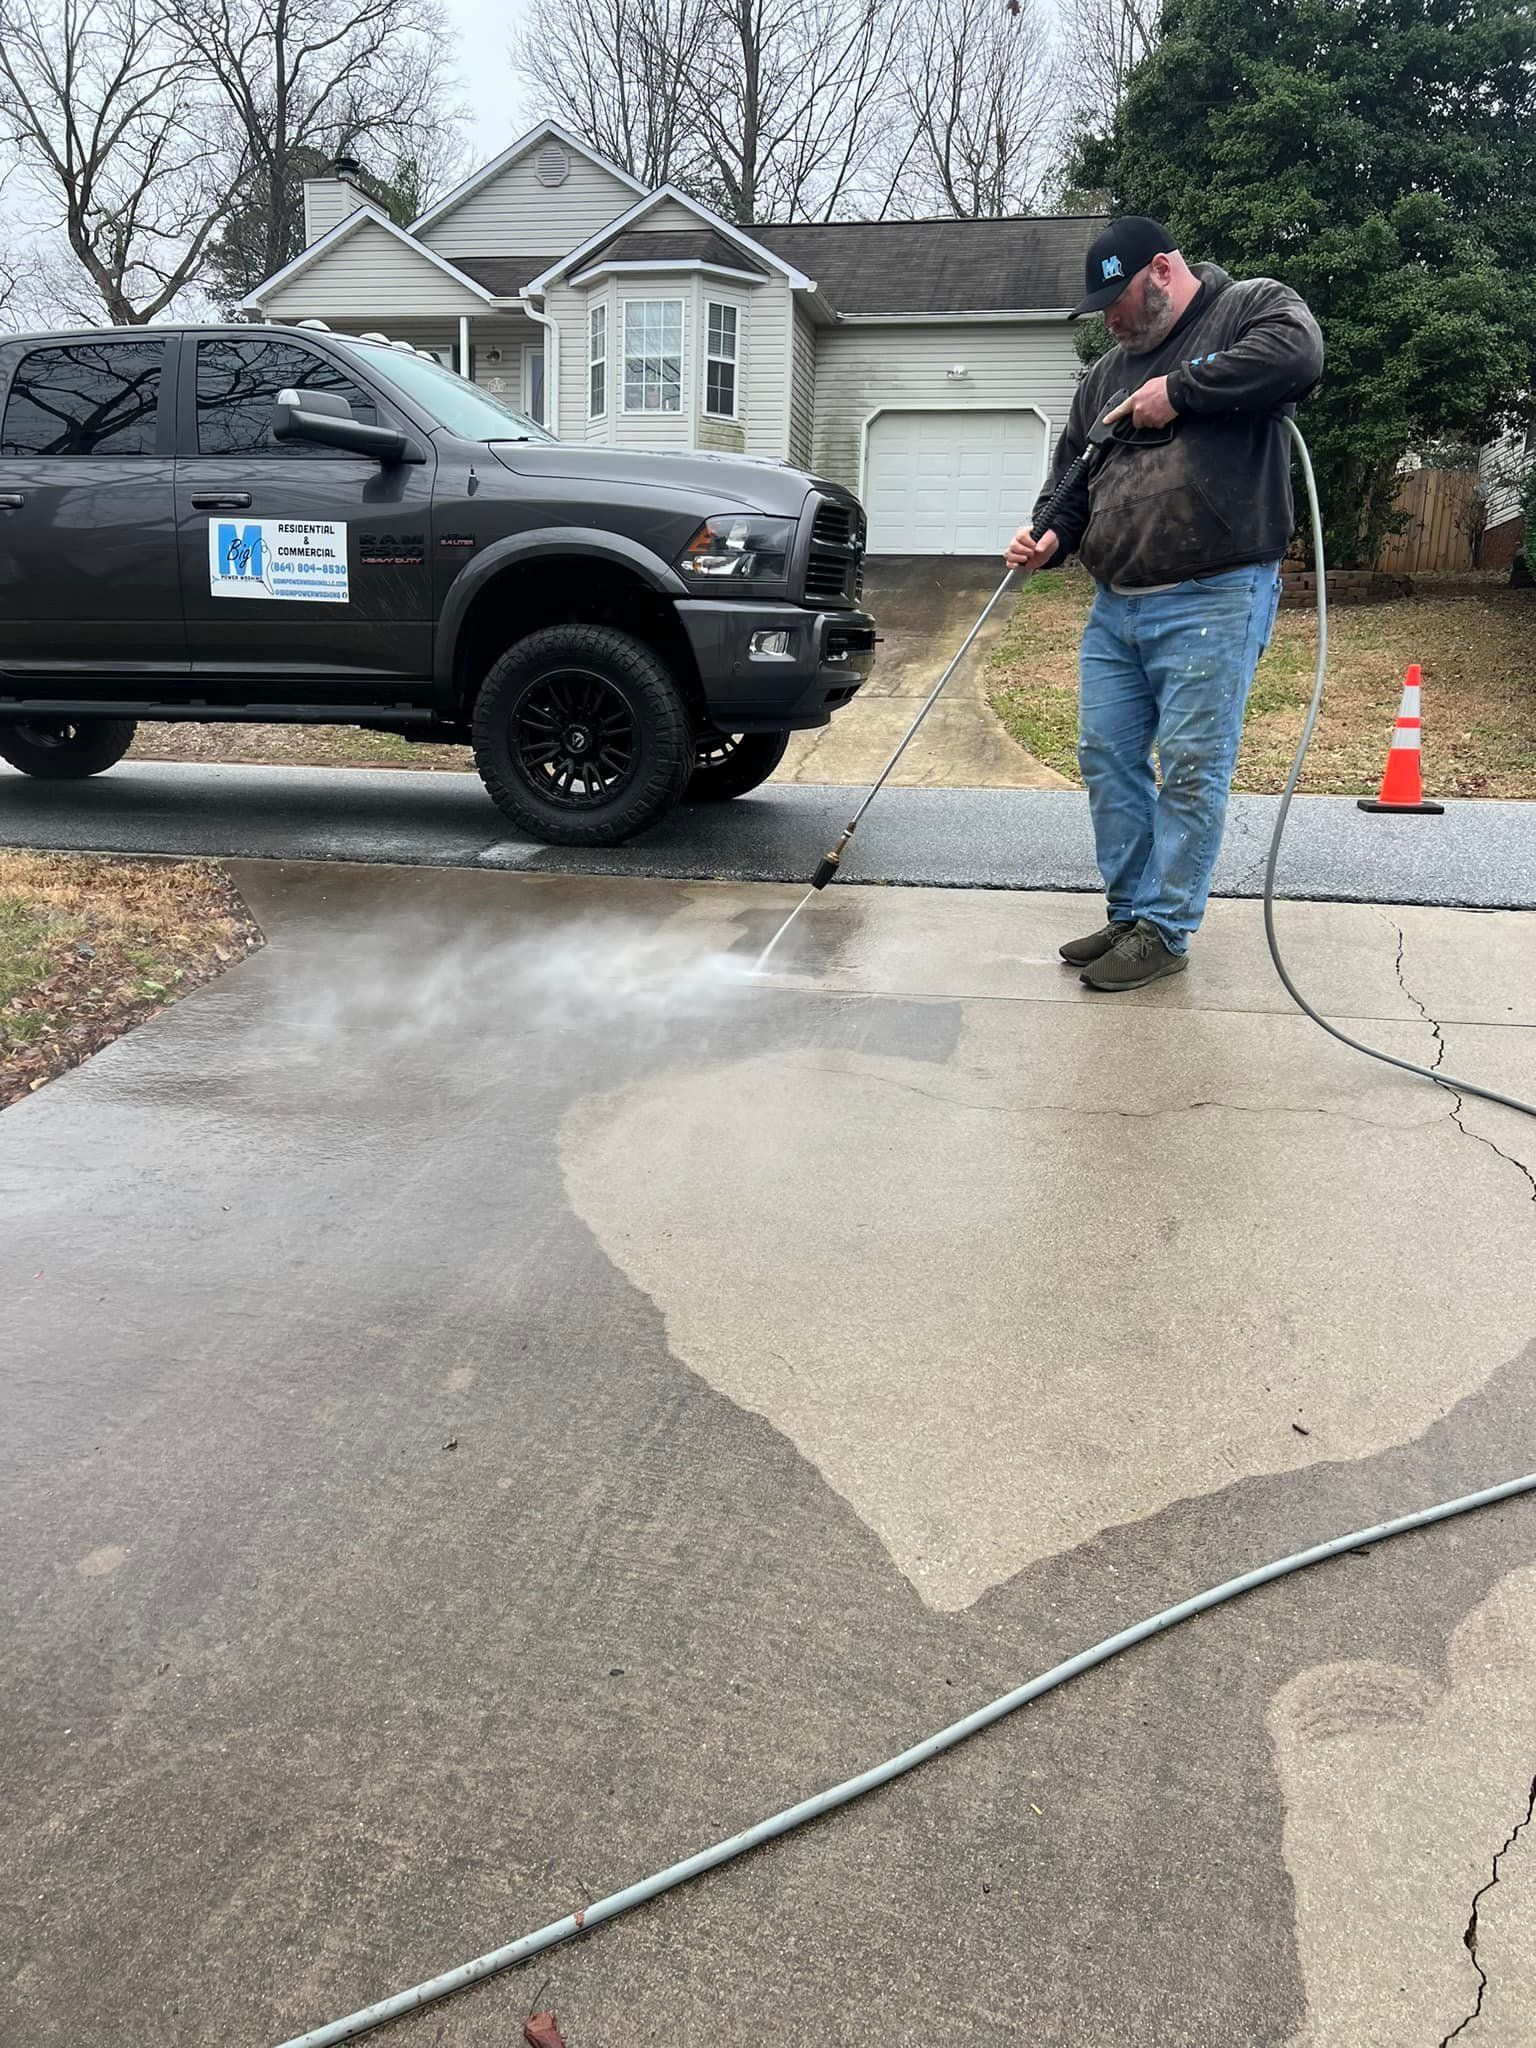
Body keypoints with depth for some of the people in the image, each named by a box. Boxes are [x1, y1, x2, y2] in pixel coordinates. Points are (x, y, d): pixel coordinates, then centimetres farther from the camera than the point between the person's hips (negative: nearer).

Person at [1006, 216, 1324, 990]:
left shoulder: (1253, 307, 2)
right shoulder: (1108, 372, 21)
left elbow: (1297, 354, -20)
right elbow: (1074, 469, 22)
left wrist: (1179, 390, -15)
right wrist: (1051, 534, 2)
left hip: (1212, 600, -7)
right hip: (1115, 604, 7)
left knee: (1190, 770, -5)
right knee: (1106, 759, 8)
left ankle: (1164, 930, 4)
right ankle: (1130, 913, 19)